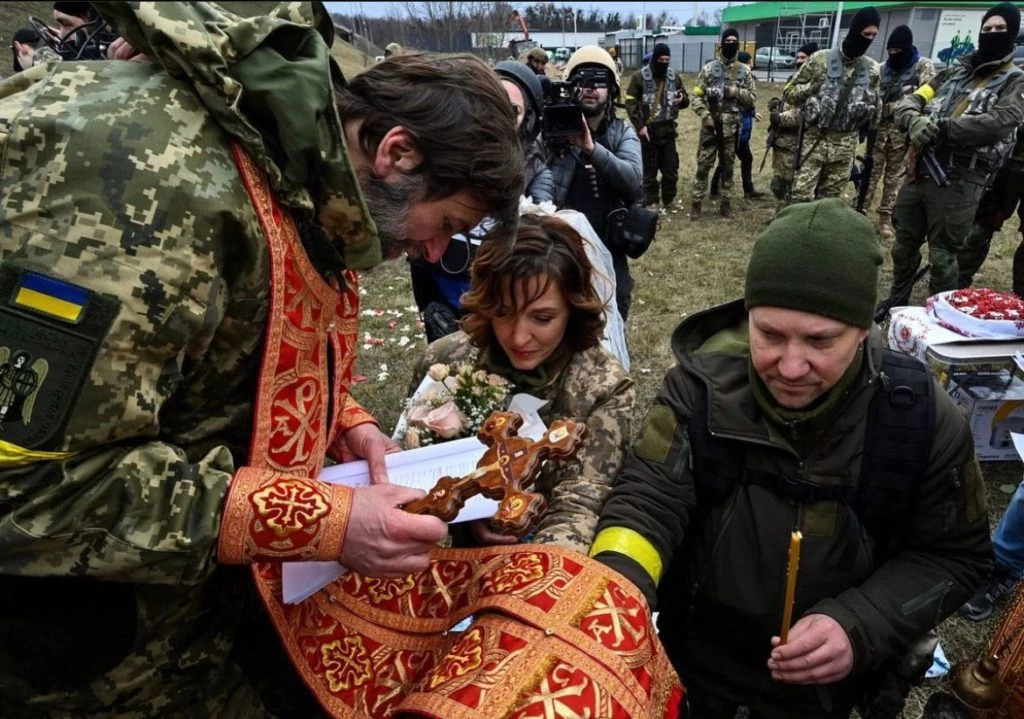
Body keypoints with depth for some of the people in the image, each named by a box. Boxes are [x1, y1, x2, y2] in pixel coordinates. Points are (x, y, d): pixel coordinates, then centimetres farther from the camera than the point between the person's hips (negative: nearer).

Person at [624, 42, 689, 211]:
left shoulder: (674, 76, 8)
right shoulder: (640, 76, -5)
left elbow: (686, 100, 15)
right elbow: (630, 103, -6)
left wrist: (682, 100, -10)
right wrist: (639, 126, -14)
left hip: (668, 129, 4)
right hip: (648, 130, -3)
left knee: (671, 169, 5)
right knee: (649, 169, 4)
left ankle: (668, 200, 22)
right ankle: (652, 202, 16)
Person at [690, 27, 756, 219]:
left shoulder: (745, 71, 5)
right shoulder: (708, 69, -1)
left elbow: (753, 96, 6)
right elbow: (697, 95, -2)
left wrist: (736, 92, -12)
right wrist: (705, 115, -15)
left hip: (732, 127, 2)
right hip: (711, 125, -2)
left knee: (727, 166, 11)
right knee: (703, 165, -1)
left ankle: (726, 203, 19)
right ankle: (696, 203, 7)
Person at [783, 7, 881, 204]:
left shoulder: (872, 69, 7)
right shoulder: (821, 59, -3)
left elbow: (875, 106, 19)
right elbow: (788, 93, 0)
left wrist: (868, 109, -3)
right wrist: (813, 87, -16)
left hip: (845, 145, 3)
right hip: (814, 140, -3)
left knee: (830, 200, 9)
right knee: (801, 196, -6)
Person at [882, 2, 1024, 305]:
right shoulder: (954, 72, 16)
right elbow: (910, 101, 6)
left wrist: (942, 127, -22)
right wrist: (913, 120, -18)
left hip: (958, 183, -5)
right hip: (919, 173, 5)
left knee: (942, 255, 0)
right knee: (904, 244, 15)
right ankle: (896, 303, 33)